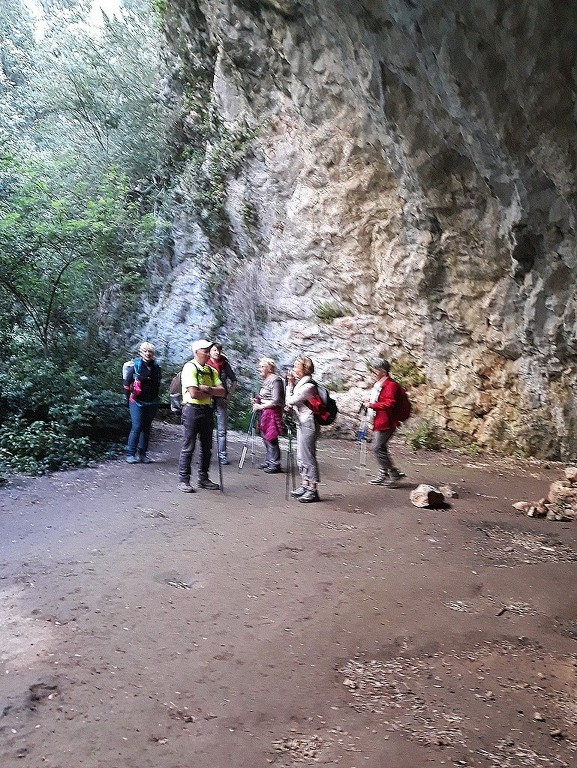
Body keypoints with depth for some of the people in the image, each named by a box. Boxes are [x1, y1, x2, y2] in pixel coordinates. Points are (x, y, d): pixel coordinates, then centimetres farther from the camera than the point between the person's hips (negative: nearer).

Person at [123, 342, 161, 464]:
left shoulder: (156, 367, 7)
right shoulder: (134, 365, -4)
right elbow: (126, 384, -3)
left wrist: (155, 400, 11)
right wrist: (129, 399, -4)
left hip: (151, 403, 4)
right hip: (137, 402, -4)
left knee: (146, 428, 8)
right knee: (136, 427, -8)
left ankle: (143, 454, 16)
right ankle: (130, 454, 1)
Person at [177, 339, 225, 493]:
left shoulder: (211, 370, 14)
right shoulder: (190, 367, -9)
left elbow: (222, 391, 4)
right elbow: (193, 393, -19)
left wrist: (207, 389, -13)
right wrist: (211, 393, -4)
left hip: (207, 410, 7)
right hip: (192, 409, -7)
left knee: (207, 447, 11)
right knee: (188, 447, -3)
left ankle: (203, 478, 21)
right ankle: (183, 480, 4)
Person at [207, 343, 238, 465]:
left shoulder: (224, 364, 4)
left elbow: (234, 381, 12)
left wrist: (229, 395, 5)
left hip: (221, 400, 1)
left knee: (222, 430, 3)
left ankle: (222, 455, 9)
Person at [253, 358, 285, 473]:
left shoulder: (275, 380, -15)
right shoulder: (266, 380, 14)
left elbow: (275, 401, -19)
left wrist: (260, 406, -15)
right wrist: (257, 400, 7)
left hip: (272, 413, -9)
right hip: (264, 412, 9)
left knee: (271, 438, -7)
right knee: (265, 437, 14)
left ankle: (275, 464, 1)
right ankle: (268, 461, 25)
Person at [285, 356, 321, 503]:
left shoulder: (308, 386, -18)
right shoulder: (301, 383, 12)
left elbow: (290, 400, -17)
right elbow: (292, 402, 18)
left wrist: (290, 384, -7)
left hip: (308, 424, -10)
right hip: (302, 423, 10)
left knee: (308, 456, -5)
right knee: (301, 456, 16)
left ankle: (312, 490, 2)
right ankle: (305, 485, 25)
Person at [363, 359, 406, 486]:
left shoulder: (390, 385, -15)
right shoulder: (378, 384, 15)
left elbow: (389, 404, -23)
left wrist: (372, 405, -21)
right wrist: (370, 400, 9)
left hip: (386, 422, -10)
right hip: (379, 422, 10)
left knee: (378, 448, -9)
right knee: (380, 448, 14)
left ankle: (394, 474, 2)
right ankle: (383, 474, 24)